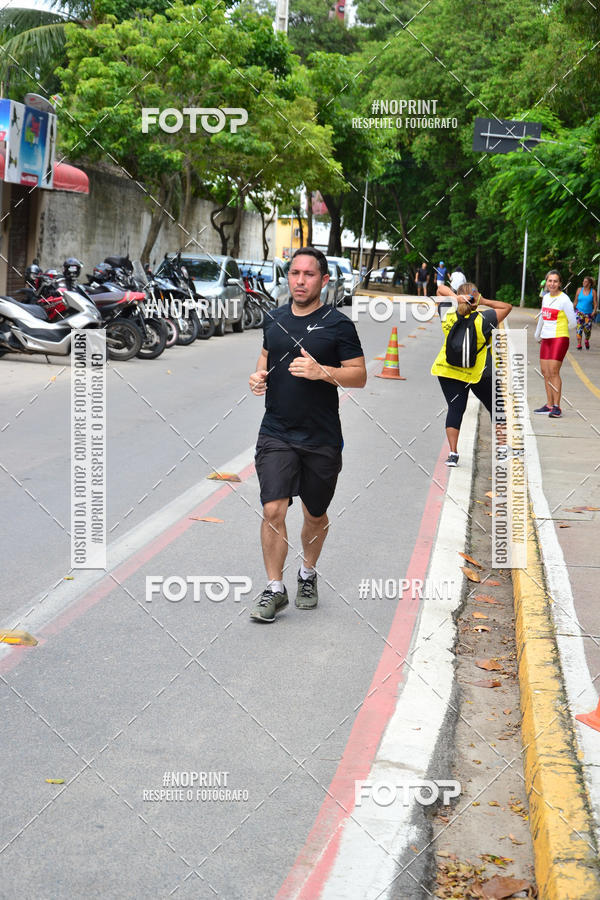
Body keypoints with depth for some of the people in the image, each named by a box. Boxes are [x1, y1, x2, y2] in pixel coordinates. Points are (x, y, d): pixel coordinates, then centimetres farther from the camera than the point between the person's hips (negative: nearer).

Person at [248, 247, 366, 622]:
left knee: (315, 516, 13)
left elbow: (360, 376, -6)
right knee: (273, 510, -10)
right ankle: (275, 589, 3)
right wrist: (260, 375, 3)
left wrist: (322, 371, -22)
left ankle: (308, 575, 38)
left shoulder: (337, 324, -6)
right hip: (276, 433, 2)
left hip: (321, 438, -2)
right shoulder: (275, 319, 7)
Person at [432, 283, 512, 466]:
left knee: (455, 409, 3)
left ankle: (453, 453, -8)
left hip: (447, 370, 2)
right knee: (495, 408, 15)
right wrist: (484, 302, -15)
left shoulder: (448, 314, -9)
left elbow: (441, 289, 7)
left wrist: (455, 297, -12)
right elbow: (507, 307, -6)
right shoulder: (483, 319, -18)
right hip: (479, 374, -2)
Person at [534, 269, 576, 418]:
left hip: (559, 338, -7)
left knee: (553, 371, -12)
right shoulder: (546, 297, 11)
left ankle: (557, 407, -8)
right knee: (545, 371, 7)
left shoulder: (564, 300, -11)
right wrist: (538, 334, 35)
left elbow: (573, 322, -7)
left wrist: (560, 328, 7)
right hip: (546, 339, 7)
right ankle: (549, 405, 15)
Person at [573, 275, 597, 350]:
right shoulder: (579, 290, 2)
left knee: (587, 329, 2)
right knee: (579, 327, -15)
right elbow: (575, 302, 9)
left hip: (589, 313, 0)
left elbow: (595, 303, -2)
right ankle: (579, 344, -11)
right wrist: (573, 310, 10)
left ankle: (587, 341, 33)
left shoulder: (593, 292, -2)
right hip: (579, 312, 0)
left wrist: (594, 311, -16)